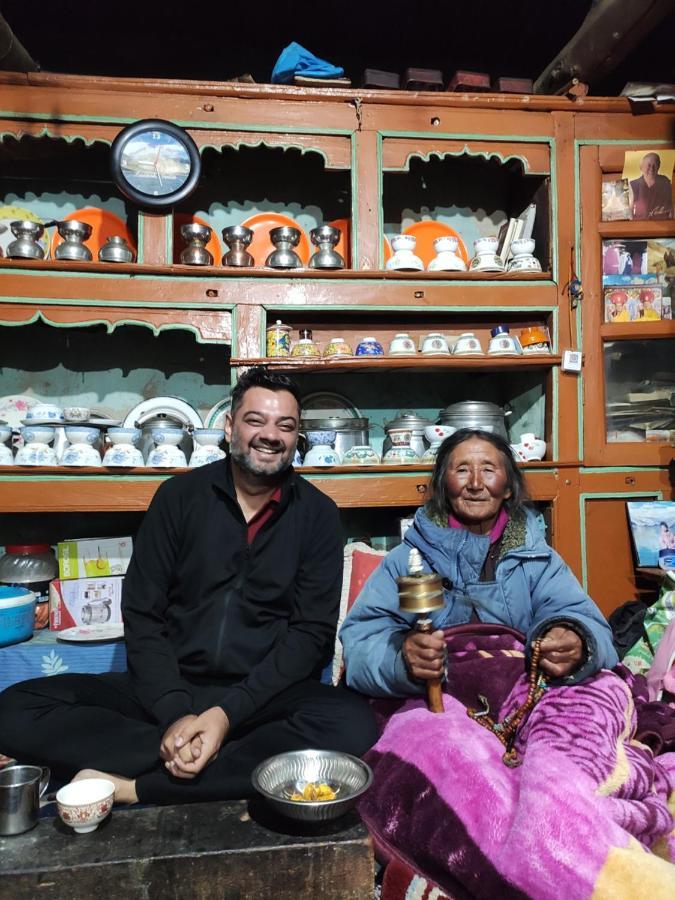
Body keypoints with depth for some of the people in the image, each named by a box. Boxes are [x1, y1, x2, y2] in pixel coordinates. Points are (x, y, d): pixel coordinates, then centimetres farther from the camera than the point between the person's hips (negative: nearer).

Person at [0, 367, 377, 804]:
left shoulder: (318, 514, 0)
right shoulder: (180, 496, 2)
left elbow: (313, 632, -5)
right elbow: (141, 614, -1)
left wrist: (228, 713, -17)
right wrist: (174, 713, -16)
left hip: (265, 695, -1)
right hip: (171, 689, 2)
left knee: (352, 724, -32)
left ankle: (134, 787, -20)